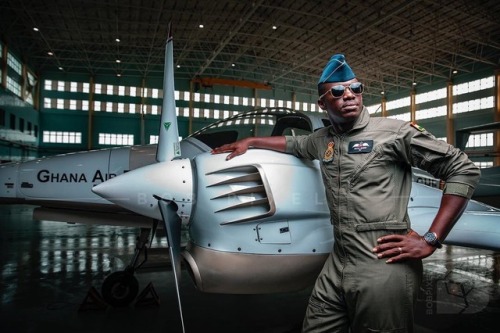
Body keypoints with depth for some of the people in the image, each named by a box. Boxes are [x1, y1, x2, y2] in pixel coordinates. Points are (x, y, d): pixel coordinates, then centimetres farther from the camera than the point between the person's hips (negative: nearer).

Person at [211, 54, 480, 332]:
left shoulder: (394, 131, -5)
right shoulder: (323, 140, 14)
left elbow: (464, 170, -5)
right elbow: (293, 143, 35)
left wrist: (430, 240, -11)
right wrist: (250, 141, 34)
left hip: (383, 269, -6)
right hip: (337, 267, 6)